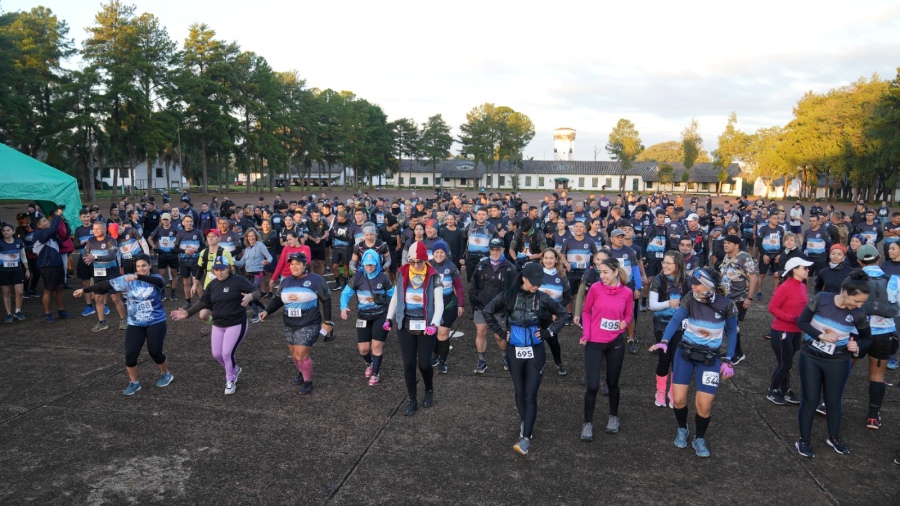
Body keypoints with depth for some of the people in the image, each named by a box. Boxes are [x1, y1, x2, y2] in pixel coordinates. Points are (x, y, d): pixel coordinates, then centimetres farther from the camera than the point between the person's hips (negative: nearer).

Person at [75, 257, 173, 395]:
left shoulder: (156, 278, -8)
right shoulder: (127, 280, -1)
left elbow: (159, 282, -33)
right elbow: (107, 284, 2)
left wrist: (138, 277, -47)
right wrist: (85, 290, 4)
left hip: (156, 323, -3)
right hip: (135, 324, 3)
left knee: (155, 353, 2)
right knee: (130, 354, -6)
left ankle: (166, 374, 31)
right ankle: (134, 382, 18)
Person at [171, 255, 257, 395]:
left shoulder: (238, 280, -12)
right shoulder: (212, 284, 6)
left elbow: (256, 292, -15)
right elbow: (203, 302, 13)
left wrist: (250, 296, -39)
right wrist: (188, 313, 4)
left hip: (236, 324, -6)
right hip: (218, 325, 6)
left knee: (227, 354, -9)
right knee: (217, 354, 9)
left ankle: (230, 381, 15)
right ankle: (234, 370, 38)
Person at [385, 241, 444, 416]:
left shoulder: (433, 277, -8)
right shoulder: (402, 273, 0)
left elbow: (439, 304, -10)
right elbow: (395, 297, 11)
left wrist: (434, 324, -23)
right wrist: (389, 318, 6)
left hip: (425, 326, -2)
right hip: (405, 325, 2)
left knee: (424, 363, 1)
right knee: (408, 364, 4)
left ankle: (429, 391, 33)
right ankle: (412, 400, 19)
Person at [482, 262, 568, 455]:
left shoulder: (542, 298, -7)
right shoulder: (508, 295, -8)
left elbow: (563, 314, 7)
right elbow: (487, 312, 4)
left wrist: (549, 332, -2)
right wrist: (500, 332, 0)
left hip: (535, 351, -1)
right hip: (514, 350, 1)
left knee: (530, 394, -5)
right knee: (520, 391, 15)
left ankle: (526, 437, -5)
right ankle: (525, 423, 36)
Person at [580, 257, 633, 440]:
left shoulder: (627, 292, -7)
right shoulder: (595, 288, -10)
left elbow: (629, 315, 7)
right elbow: (586, 311, 1)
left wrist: (624, 323, -15)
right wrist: (585, 333, -9)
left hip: (616, 342, 1)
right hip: (594, 342, -1)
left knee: (612, 382, 16)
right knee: (593, 385, -3)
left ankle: (613, 417, 38)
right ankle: (588, 423, 13)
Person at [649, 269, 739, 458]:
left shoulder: (726, 305, -12)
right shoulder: (690, 298, -12)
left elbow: (732, 332, 1)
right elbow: (676, 319, -21)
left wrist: (728, 361, 0)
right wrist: (664, 341, -37)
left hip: (710, 358, -1)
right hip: (685, 352, 1)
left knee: (704, 405, -5)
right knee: (678, 399, -2)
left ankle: (700, 439, 24)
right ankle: (682, 429, 30)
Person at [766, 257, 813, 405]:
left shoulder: (803, 287, 3)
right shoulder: (785, 287, -19)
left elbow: (803, 307, 15)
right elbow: (772, 307, -18)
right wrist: (792, 318, -23)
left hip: (796, 332, 7)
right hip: (781, 332, -7)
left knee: (787, 363, 17)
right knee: (784, 364, 2)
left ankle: (785, 391, 29)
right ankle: (772, 392, 19)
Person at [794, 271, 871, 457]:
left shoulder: (858, 314, -12)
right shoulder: (821, 299, -17)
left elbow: (867, 338, 4)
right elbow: (802, 322, -10)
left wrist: (857, 345, -17)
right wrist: (821, 335, -23)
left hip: (837, 362, 1)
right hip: (810, 357, -1)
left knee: (833, 400, 14)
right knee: (810, 399, 5)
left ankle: (834, 437, 37)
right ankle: (804, 440, 20)